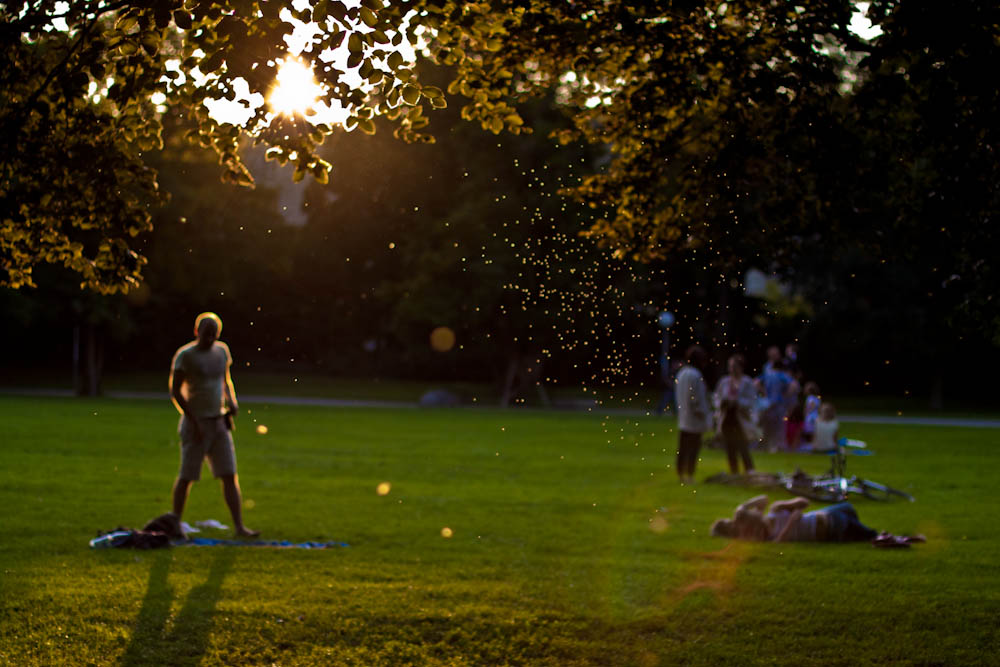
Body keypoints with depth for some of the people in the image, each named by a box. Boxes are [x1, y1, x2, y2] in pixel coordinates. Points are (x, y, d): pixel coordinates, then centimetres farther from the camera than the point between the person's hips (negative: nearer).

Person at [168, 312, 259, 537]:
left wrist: (231, 401, 3)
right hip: (195, 423, -5)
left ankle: (239, 526, -4)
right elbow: (175, 391, -10)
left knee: (230, 475, -2)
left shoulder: (222, 350, 10)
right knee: (187, 476, -1)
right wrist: (194, 422, -14)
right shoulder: (185, 355, -9)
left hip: (219, 421, 5)